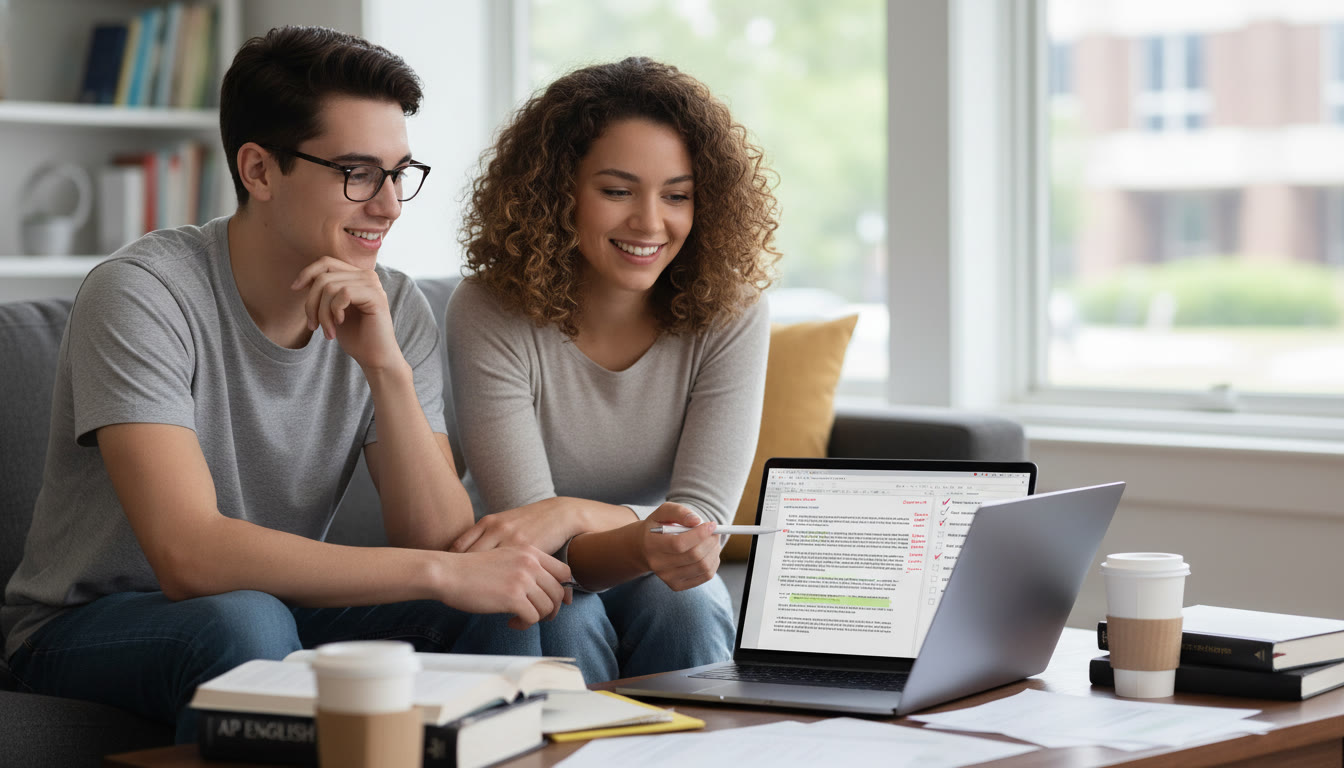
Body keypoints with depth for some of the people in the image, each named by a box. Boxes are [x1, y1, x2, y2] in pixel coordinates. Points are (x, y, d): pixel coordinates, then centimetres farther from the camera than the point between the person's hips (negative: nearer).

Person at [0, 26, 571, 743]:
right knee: (245, 621, -37)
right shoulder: (143, 293, -22)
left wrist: (387, 367, -26)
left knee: (500, 615, -20)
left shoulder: (393, 309, -5)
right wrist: (443, 574, -35)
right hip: (88, 623, -5)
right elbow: (189, 556, -33)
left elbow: (440, 543, -13)